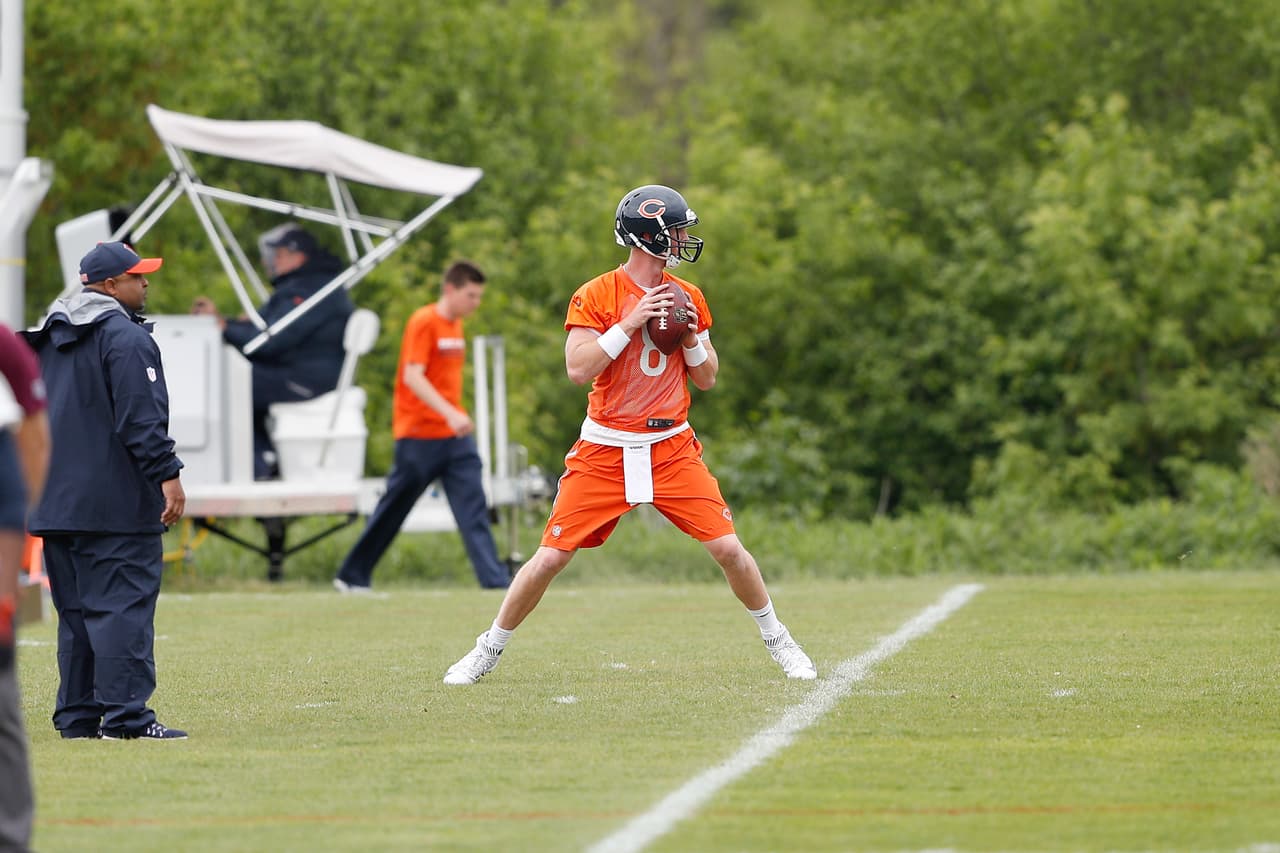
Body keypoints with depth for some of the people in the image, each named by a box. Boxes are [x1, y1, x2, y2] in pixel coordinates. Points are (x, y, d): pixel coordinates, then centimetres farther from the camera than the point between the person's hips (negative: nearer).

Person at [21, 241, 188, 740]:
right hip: (117, 507, -8)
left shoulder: (46, 339, 17)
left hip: (56, 505, 8)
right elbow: (142, 418, -18)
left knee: (76, 612, 12)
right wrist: (167, 475, -18)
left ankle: (78, 716, 12)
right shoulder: (125, 337, -11)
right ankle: (124, 716, -13)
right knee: (122, 605, -9)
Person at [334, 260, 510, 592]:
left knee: (473, 507, -6)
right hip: (420, 434, -7)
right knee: (393, 510, 3)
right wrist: (450, 413, -31)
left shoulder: (455, 326, 13)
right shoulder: (423, 322, -12)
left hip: (454, 435, 7)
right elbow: (413, 376, -22)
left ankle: (494, 579, -12)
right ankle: (352, 576, 15)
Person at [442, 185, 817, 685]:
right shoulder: (596, 296, -6)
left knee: (728, 548, -6)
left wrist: (691, 337, -7)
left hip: (672, 449, 3)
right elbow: (578, 368, -17)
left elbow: (707, 379, 11)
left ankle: (778, 642, 15)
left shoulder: (687, 299, 7)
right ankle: (488, 651, 12)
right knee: (551, 557, -5)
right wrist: (630, 324, -20)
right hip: (605, 451, -3)